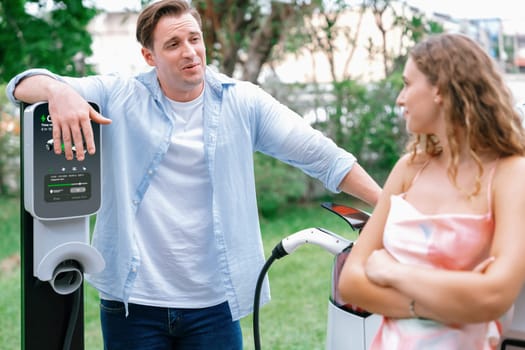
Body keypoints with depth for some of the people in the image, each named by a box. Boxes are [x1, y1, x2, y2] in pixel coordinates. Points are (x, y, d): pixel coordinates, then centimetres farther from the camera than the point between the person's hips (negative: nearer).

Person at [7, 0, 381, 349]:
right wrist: (58, 90, -26)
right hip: (133, 302, 0)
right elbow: (24, 86, -2)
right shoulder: (119, 97, 1)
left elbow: (321, 155, 0)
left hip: (214, 303, 1)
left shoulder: (244, 103, 2)